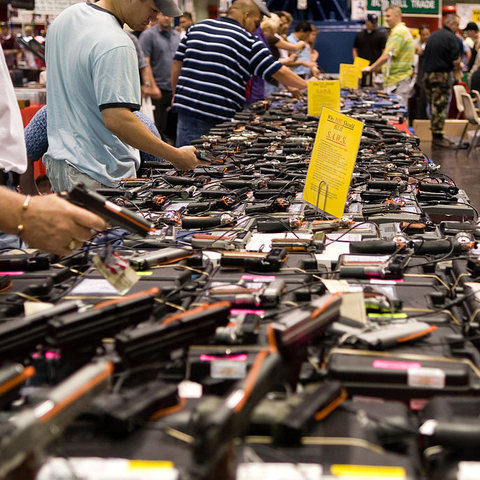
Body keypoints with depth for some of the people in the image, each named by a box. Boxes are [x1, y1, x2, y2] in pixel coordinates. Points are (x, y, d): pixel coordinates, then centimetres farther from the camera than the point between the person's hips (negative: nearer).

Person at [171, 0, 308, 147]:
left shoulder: (197, 27, 13)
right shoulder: (247, 41, -3)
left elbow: (177, 63, 15)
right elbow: (278, 72, -4)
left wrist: (176, 94, 23)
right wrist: (306, 85, 6)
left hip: (186, 107, 5)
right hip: (219, 116, -5)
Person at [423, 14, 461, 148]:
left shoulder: (433, 35, 13)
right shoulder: (451, 37, -11)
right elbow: (456, 61, -16)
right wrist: (457, 68, 6)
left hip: (428, 75, 8)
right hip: (442, 76, -8)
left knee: (433, 106, 13)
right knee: (440, 107, -3)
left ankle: (435, 135, 18)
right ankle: (438, 137, -1)